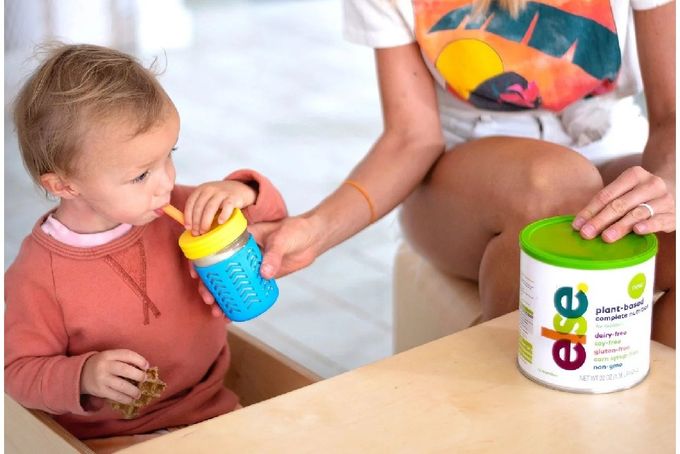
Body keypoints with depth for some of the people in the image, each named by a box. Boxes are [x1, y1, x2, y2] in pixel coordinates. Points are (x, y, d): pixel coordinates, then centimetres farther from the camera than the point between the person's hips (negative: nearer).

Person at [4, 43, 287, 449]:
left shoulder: (178, 213, -2)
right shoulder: (38, 276, -15)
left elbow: (270, 225, 8)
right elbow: (20, 371, -6)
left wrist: (245, 194, -15)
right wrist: (83, 375, -26)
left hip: (210, 411, 3)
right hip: (109, 437, -3)